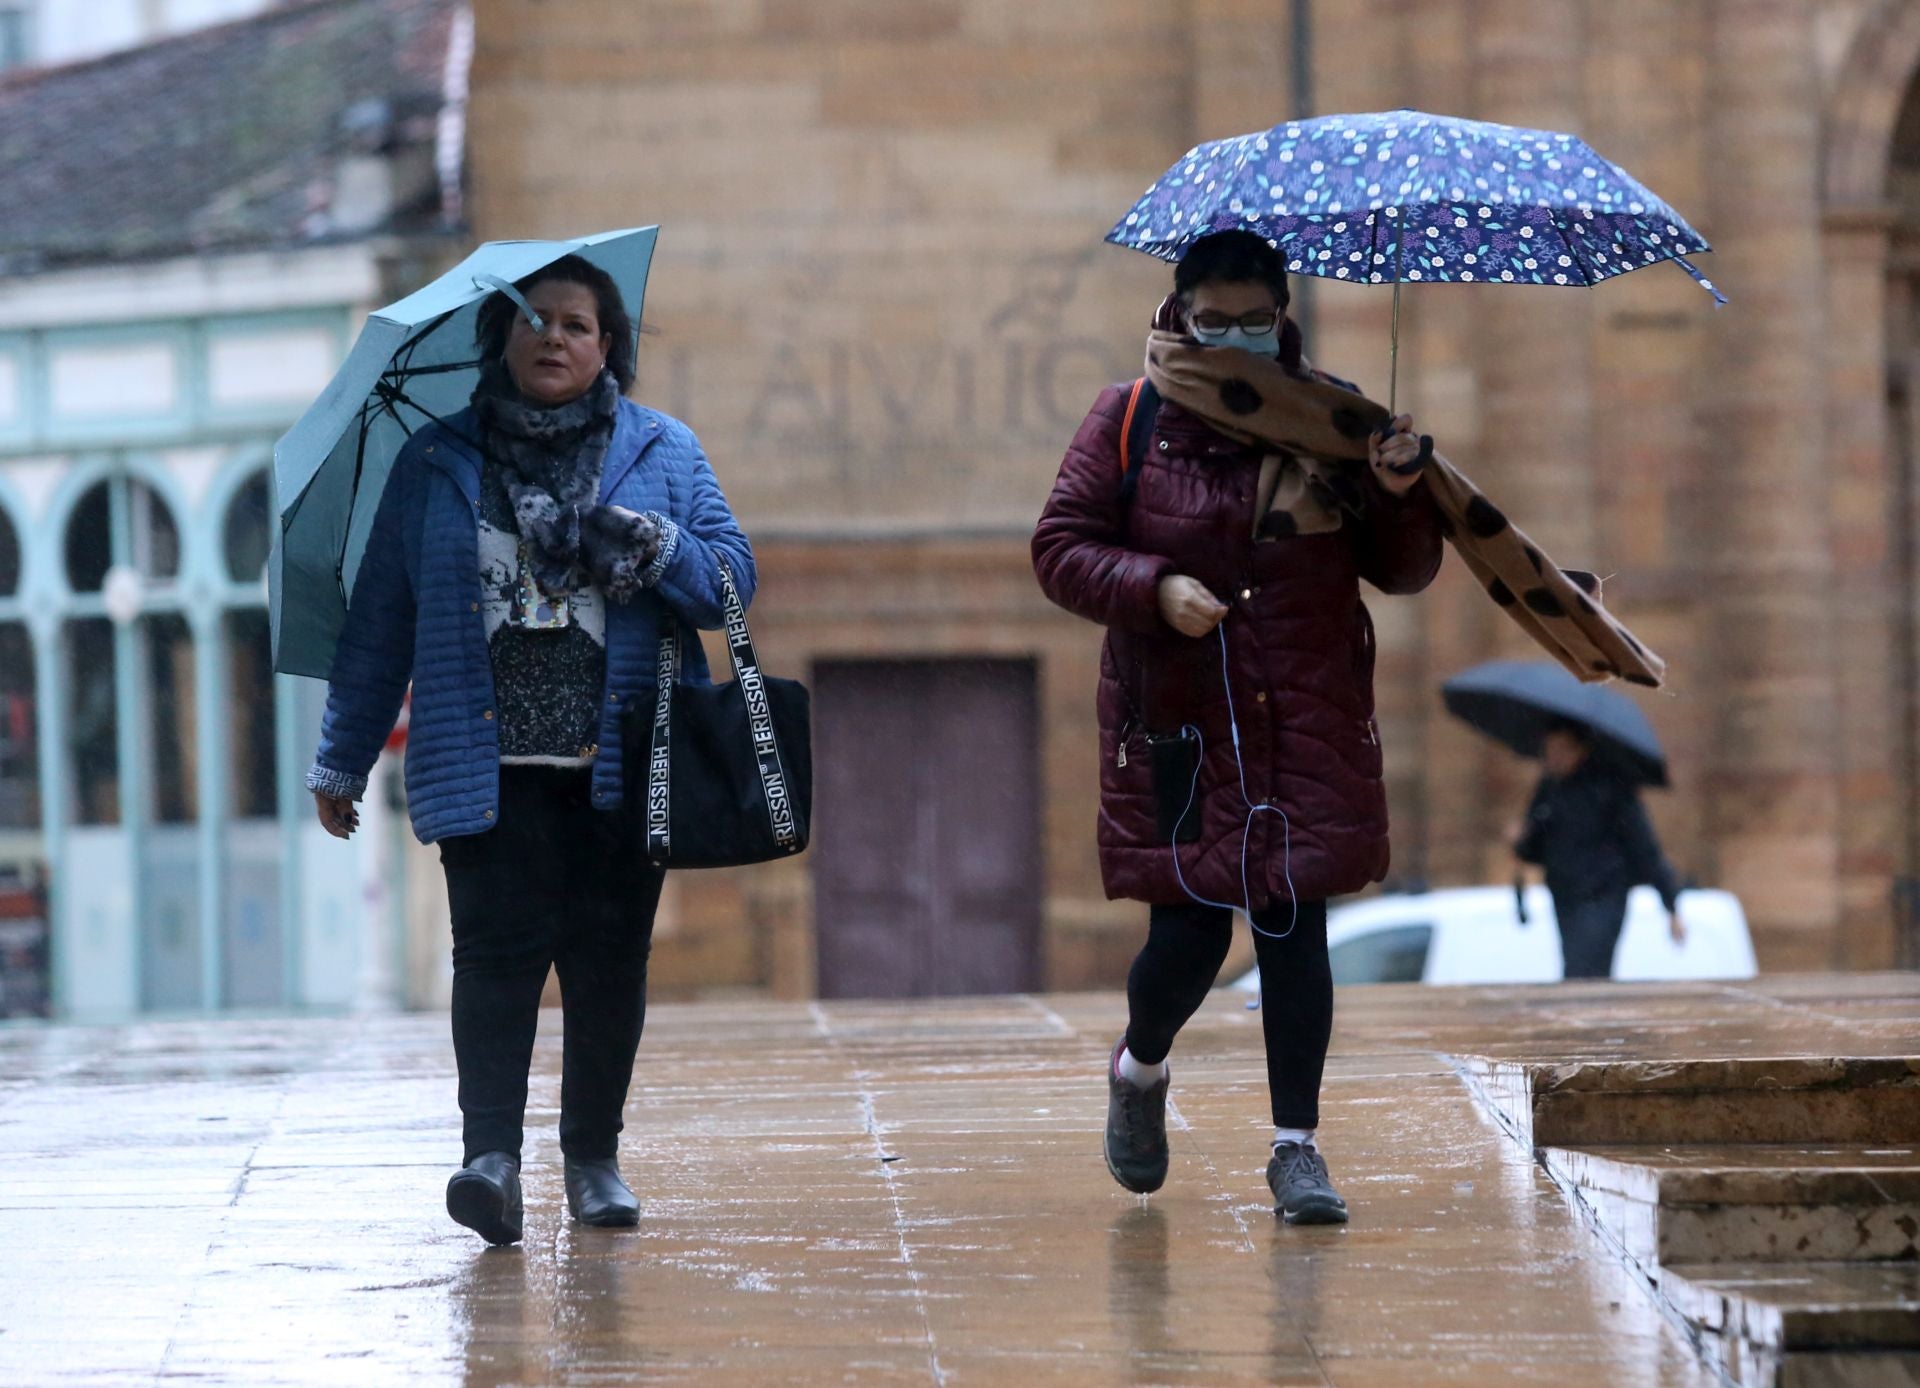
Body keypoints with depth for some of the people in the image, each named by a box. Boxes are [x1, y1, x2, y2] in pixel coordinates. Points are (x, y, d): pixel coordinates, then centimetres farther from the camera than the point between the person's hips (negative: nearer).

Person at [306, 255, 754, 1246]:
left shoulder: (664, 453, 12)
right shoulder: (436, 464, 11)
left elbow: (732, 580, 6)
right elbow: (380, 618, 12)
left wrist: (653, 548, -14)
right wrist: (342, 757, 12)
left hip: (620, 763, 1)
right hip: (488, 767, -1)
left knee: (609, 961, 3)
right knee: (497, 948, -14)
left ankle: (593, 1157, 14)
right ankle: (492, 1153, -21)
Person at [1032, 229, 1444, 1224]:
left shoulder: (1329, 417, 6)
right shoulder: (1129, 420, 3)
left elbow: (1403, 573, 8)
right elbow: (1060, 550, 1)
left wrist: (1400, 496, -12)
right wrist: (1154, 588, -15)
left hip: (1309, 729, 1)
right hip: (1176, 729, -1)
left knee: (1295, 927, -4)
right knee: (1188, 934, -3)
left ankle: (1297, 1145, 5)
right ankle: (1140, 1069, 30)